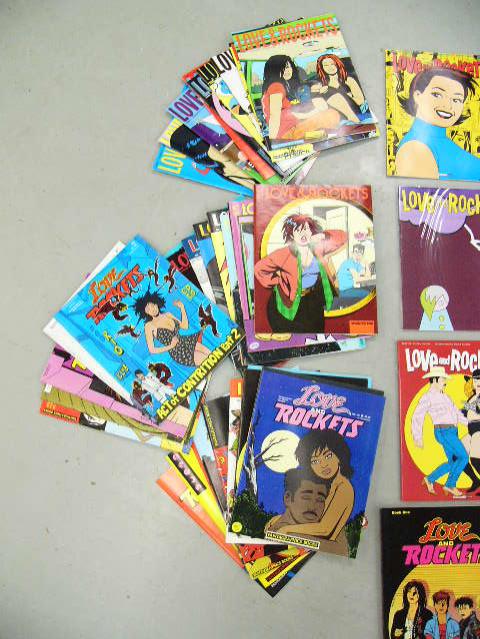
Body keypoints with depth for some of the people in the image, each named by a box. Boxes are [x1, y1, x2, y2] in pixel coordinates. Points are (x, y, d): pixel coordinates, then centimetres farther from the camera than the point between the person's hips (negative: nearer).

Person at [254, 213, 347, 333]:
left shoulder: (317, 248, -7)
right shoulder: (284, 254, -21)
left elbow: (342, 237, 3)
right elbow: (260, 268, -18)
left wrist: (323, 236, -13)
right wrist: (278, 281, -12)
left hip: (314, 302, 5)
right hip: (291, 303, -5)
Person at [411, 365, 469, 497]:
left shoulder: (444, 396, 20)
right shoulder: (428, 397, -8)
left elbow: (455, 412, 23)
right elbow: (417, 417, -12)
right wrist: (418, 438, -17)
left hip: (452, 432, 9)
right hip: (444, 432, -9)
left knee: (453, 462, 11)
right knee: (464, 457, -9)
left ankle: (430, 479, 20)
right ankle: (450, 484, -1)